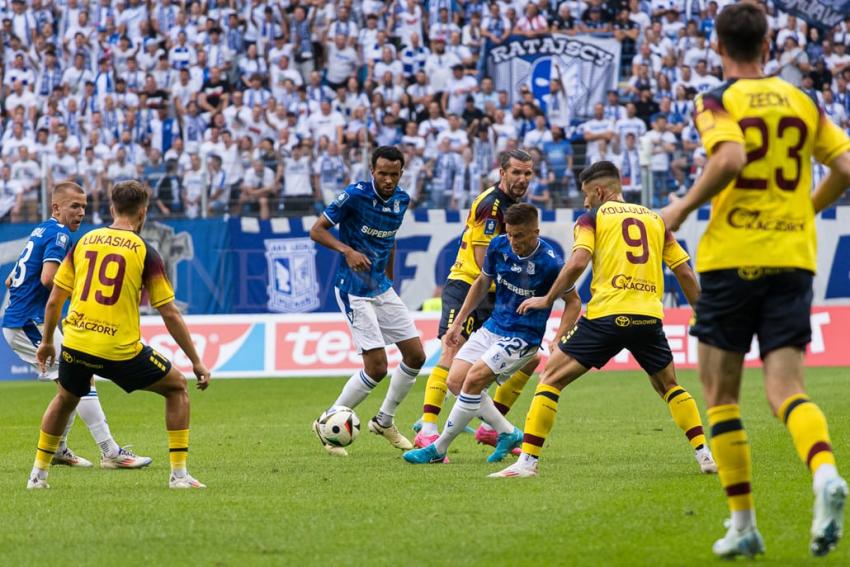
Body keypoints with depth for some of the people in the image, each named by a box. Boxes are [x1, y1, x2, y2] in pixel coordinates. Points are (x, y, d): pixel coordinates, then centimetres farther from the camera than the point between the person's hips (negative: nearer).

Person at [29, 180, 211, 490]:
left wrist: (47, 342, 25)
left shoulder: (83, 242, 8)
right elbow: (170, 315, -2)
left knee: (65, 400, 32)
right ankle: (179, 474, 9)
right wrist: (196, 362, 4)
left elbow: (54, 300, 10)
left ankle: (38, 473, 32)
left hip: (76, 345, 4)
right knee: (176, 388, 16)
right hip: (120, 349, -4)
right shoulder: (145, 252, -2)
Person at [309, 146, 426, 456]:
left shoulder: (401, 200, 4)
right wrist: (347, 250, -28)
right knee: (377, 367, -13)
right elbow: (317, 230, -12)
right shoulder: (355, 195, -16)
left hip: (382, 289, 7)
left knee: (416, 355, 6)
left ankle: (384, 421, 24)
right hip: (354, 291, -7)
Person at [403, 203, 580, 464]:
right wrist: (458, 322, 13)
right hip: (492, 326, 7)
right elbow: (482, 283, 13)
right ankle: (508, 433, 9)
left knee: (473, 380, -19)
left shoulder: (550, 263, -20)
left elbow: (573, 301, -6)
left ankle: (438, 448, -6)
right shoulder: (498, 245, -5)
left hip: (522, 337, -7)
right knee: (456, 381, -4)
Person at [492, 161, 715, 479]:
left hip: (607, 314, -4)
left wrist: (547, 300, 3)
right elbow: (685, 273, 16)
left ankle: (528, 460, -3)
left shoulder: (593, 218, 7)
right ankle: (704, 454, 14)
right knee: (669, 386, 25)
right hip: (649, 317, 4)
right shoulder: (655, 219, 18)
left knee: (550, 378, 6)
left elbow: (578, 263, -9)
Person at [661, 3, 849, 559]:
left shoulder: (717, 103, -3)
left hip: (731, 258, -3)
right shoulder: (801, 101, 12)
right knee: (786, 389, -1)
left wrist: (682, 208, -8)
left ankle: (744, 524, 7)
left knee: (721, 396, 9)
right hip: (792, 258, 3)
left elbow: (730, 159, -21)